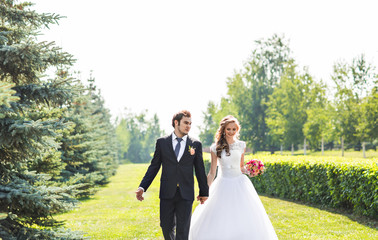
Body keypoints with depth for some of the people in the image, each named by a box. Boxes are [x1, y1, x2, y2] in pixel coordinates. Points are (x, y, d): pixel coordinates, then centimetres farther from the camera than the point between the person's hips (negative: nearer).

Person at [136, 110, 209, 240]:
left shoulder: (196, 145, 5)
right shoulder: (162, 142, 5)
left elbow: (200, 170, 10)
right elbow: (154, 167, 7)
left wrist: (204, 192, 15)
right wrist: (142, 187, -1)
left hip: (186, 195, -1)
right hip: (167, 194, 1)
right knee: (166, 227, 5)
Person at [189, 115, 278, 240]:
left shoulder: (241, 145, 7)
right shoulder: (215, 148, 1)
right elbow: (212, 172, 4)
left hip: (240, 184, 2)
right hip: (223, 186, -2)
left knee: (246, 220, -6)